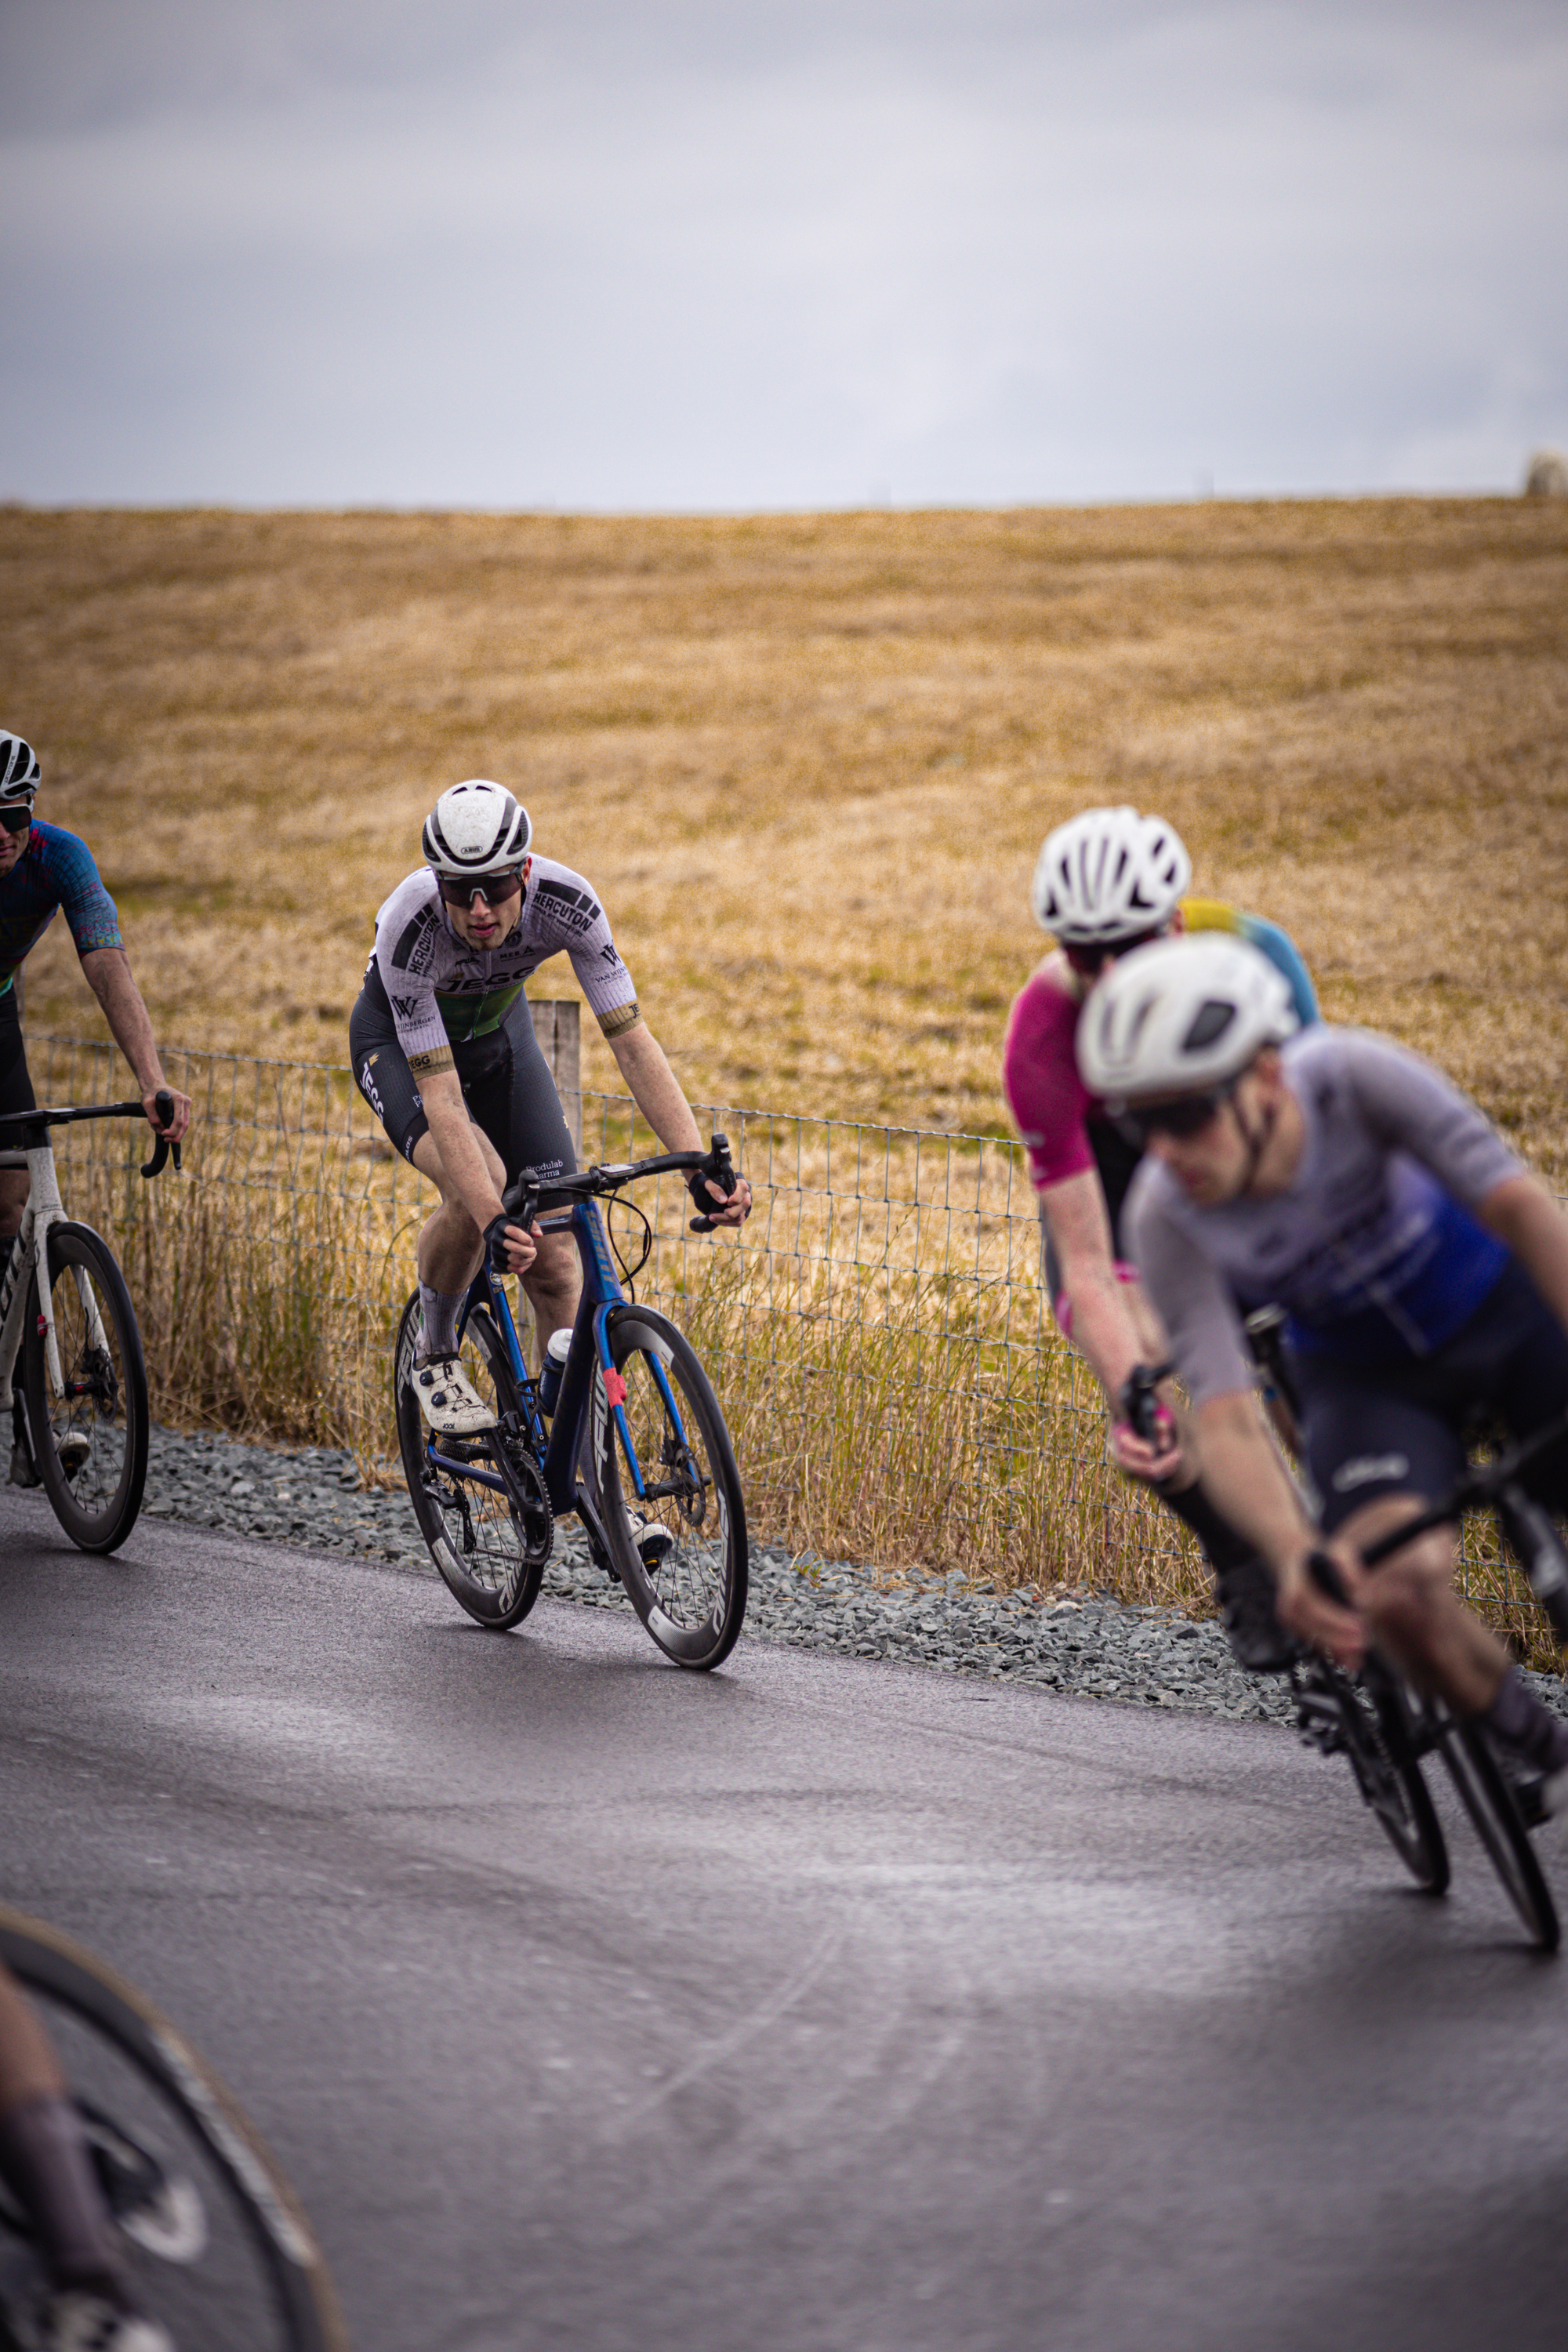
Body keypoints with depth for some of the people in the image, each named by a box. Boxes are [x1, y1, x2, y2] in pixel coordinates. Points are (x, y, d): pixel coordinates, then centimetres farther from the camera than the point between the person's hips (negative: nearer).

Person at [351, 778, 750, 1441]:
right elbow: (440, 1094, -40)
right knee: (475, 1183, -32)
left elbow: (631, 1040, -33)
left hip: (497, 1032, 3)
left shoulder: (565, 901, -33)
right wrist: (492, 1220, -52)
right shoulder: (408, 927, -39)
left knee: (555, 1260, -6)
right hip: (398, 1041, -3)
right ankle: (436, 1358, -6)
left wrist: (701, 1168, -43)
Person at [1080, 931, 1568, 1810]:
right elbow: (1225, 1418, -33)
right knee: (1396, 1590, -25)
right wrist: (1296, 1555, -51)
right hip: (1364, 1371, 0)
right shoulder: (1166, 1218, -28)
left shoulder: (1354, 1075, -32)